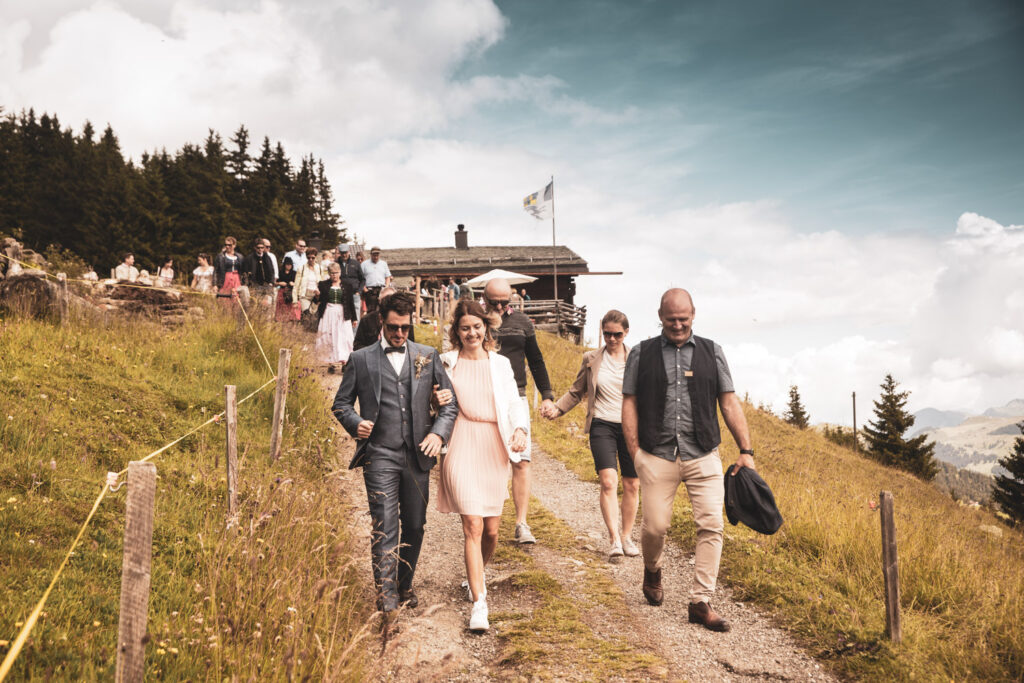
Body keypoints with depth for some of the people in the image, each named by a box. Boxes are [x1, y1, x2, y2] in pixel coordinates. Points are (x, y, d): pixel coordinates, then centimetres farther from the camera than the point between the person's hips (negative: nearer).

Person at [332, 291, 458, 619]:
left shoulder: (428, 356, 10)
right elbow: (341, 403, 11)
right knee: (385, 530, -8)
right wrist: (355, 423, -10)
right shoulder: (361, 359, 6)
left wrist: (439, 433, -6)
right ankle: (387, 604, -5)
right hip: (380, 456, -2)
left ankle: (405, 586, 33)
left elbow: (450, 401, 10)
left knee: (414, 527, 12)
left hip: (418, 456, 3)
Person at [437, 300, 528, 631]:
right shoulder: (447, 363, 7)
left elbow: (515, 402, 7)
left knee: (491, 529, 8)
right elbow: (438, 402, 16)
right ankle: (478, 603, -8)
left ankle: (475, 575, 39)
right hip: (461, 450, -2)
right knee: (473, 526, -12)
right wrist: (438, 402, -7)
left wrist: (520, 428, -12)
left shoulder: (500, 364, 11)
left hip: (494, 450, 3)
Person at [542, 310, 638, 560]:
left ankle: (627, 536, 21)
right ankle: (614, 540, -15)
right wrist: (556, 409, 2)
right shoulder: (591, 359, 7)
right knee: (608, 481, -16)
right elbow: (577, 391, 15)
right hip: (602, 425, -1)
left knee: (632, 485, 5)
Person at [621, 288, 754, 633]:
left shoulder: (711, 352, 10)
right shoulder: (642, 353, 7)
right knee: (655, 526, -2)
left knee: (711, 526, -7)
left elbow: (729, 402, 9)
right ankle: (652, 570, 32)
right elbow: (629, 403, 7)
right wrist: (634, 451, -2)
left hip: (703, 456, 1)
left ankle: (701, 602, 4)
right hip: (657, 457, -1)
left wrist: (746, 451, 3)